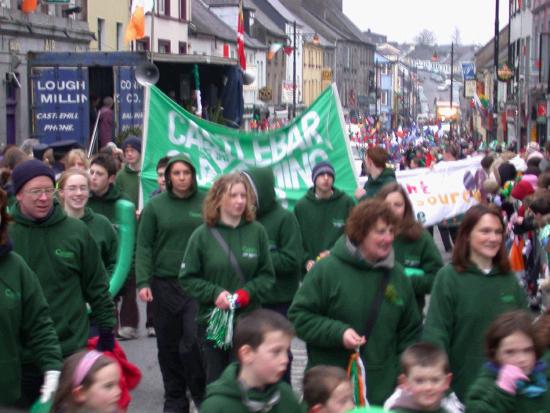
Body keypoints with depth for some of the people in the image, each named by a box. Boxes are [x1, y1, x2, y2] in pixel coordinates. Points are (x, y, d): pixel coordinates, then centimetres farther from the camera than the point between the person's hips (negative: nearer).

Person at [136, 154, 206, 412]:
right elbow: (144, 246, 0)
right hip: (163, 283, 1)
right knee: (168, 345, 9)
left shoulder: (206, 203, 1)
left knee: (192, 342, -8)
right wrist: (143, 282, -10)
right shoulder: (155, 205, 1)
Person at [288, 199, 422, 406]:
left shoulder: (397, 275, 6)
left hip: (381, 389, 4)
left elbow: (410, 332, 15)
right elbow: (298, 316, -5)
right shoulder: (328, 269, -8)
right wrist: (338, 333, -18)